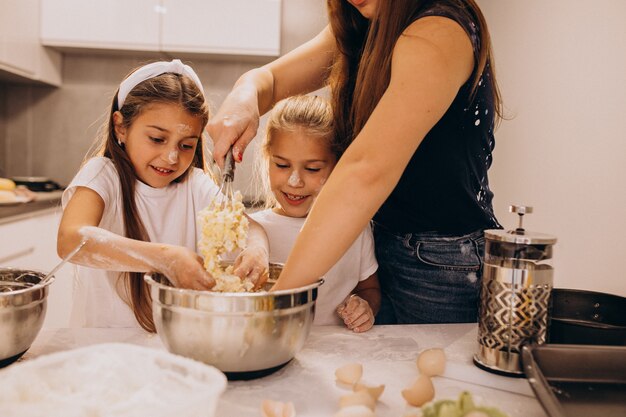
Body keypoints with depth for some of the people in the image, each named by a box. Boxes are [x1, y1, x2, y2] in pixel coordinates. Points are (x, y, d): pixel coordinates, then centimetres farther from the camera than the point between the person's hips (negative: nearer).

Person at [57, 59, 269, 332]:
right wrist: (165, 258, -38)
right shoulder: (102, 174, -8)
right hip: (103, 338, -4)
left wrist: (256, 247, -30)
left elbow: (247, 224, -5)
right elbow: (71, 240, -26)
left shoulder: (196, 184, 4)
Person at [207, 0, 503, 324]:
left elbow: (366, 171, -34)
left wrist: (279, 296, -36)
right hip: (383, 246, 7)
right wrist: (243, 98, -20)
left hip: (442, 267, -7)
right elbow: (269, 79, 5)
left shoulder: (440, 30, -23)